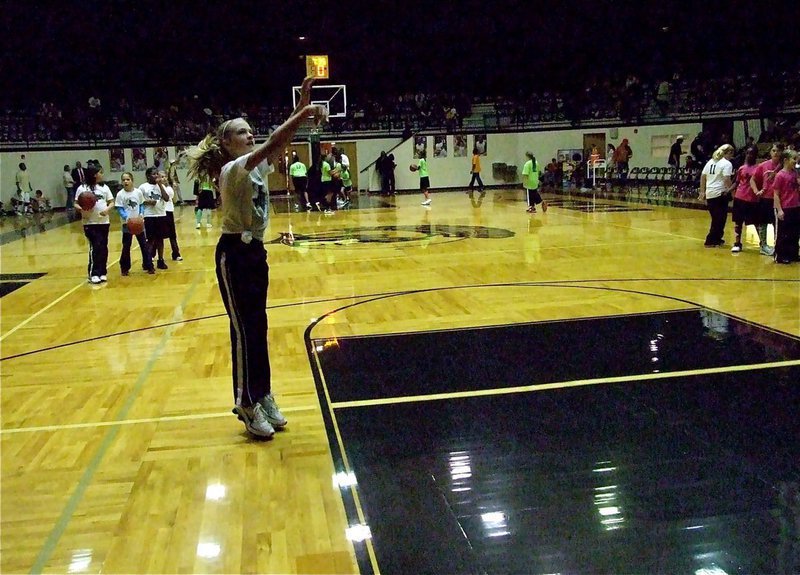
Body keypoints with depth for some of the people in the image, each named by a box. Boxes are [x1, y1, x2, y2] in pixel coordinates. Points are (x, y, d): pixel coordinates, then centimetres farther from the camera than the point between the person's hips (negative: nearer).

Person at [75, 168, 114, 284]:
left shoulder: (104, 187, 11)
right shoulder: (82, 188, -2)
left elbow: (111, 202, 9)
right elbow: (76, 205, -2)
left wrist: (107, 209, -11)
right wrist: (81, 209, -23)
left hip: (104, 222, 4)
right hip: (90, 223, -4)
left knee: (103, 248, 6)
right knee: (95, 247, -10)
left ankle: (103, 272, 15)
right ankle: (93, 274, -5)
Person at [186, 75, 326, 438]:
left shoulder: (255, 169, 9)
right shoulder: (233, 170, -16)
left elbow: (281, 143, 4)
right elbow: (273, 144, -28)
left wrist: (303, 106, -6)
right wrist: (305, 112, -29)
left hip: (254, 252, 9)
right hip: (235, 255, -9)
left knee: (258, 327, 13)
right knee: (244, 330, -3)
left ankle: (263, 397, 22)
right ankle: (248, 406, 6)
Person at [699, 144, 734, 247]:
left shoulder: (710, 161, 14)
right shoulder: (727, 163, -6)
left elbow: (703, 176, 14)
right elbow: (727, 179, -18)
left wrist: (702, 191, 17)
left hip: (709, 194, 7)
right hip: (720, 193, -7)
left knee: (716, 218, 17)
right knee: (720, 218, 2)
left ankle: (717, 239, 24)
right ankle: (710, 241, 1)